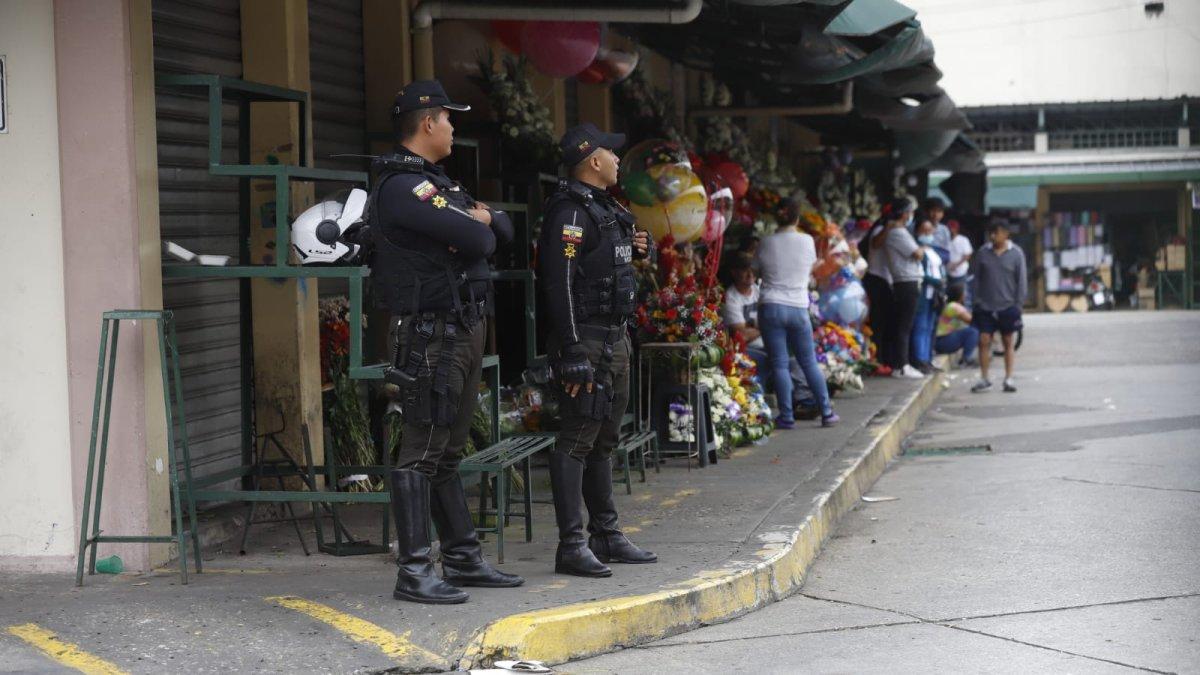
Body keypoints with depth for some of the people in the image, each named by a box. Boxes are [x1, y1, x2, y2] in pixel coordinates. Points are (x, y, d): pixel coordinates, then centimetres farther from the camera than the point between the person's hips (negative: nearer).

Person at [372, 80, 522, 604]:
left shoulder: (437, 183, 19)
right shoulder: (402, 187, -15)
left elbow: (502, 230, 16)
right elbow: (477, 240, -22)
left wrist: (483, 218, -6)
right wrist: (480, 228, 1)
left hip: (466, 331, 10)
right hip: (433, 337, -10)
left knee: (448, 452, 14)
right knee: (422, 452, -9)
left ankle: (463, 559, 21)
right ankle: (413, 573, -8)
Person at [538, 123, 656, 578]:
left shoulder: (605, 209, 16)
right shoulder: (570, 211, -14)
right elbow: (560, 284, -21)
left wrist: (637, 250, 8)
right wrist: (573, 357, -25)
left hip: (615, 340, 10)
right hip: (587, 340, -10)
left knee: (604, 440, 14)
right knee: (578, 440, -9)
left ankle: (607, 536, 22)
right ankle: (571, 546, -8)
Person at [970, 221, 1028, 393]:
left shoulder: (1016, 253, -4)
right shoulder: (983, 253, 1)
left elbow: (1021, 281, -2)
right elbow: (975, 278, 6)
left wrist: (1018, 304, -6)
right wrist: (976, 300, 1)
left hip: (1007, 307, -1)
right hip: (986, 307, 1)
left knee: (1008, 342, 7)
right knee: (984, 341, -3)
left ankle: (1008, 378, 13)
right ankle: (984, 379, 4)